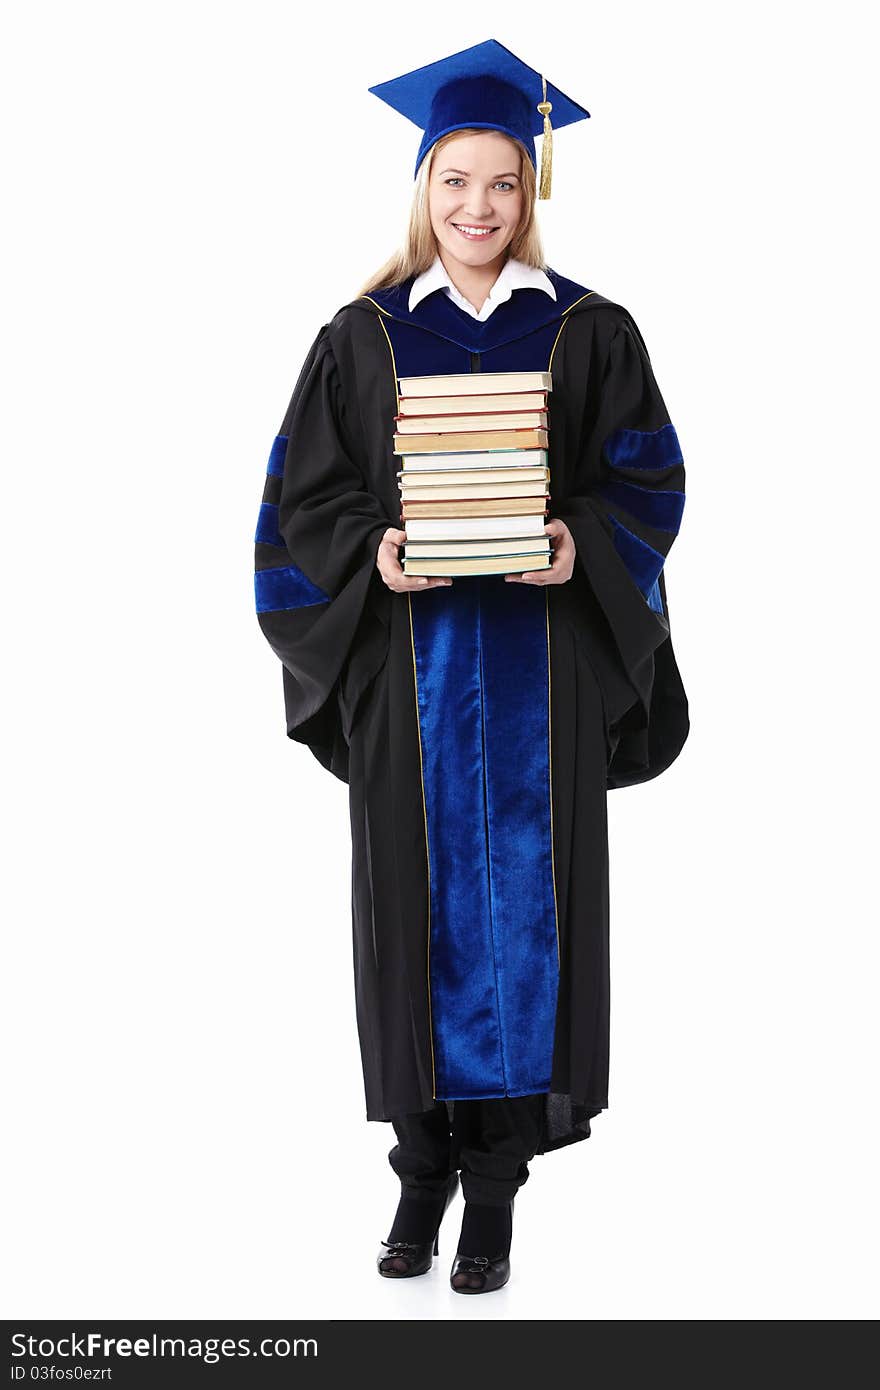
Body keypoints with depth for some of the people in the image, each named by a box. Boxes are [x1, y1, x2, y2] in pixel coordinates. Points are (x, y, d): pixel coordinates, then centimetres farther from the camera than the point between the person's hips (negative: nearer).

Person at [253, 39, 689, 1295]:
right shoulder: (365, 336, 7)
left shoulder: (587, 331, 7)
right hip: (407, 659, 1)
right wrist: (372, 555, -15)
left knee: (522, 901, 1)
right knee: (420, 905, 4)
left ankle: (496, 1183, 12)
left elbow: (646, 480, 4)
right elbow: (305, 496, 5)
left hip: (543, 665, 0)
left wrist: (579, 545, -15)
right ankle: (424, 1164, 19)